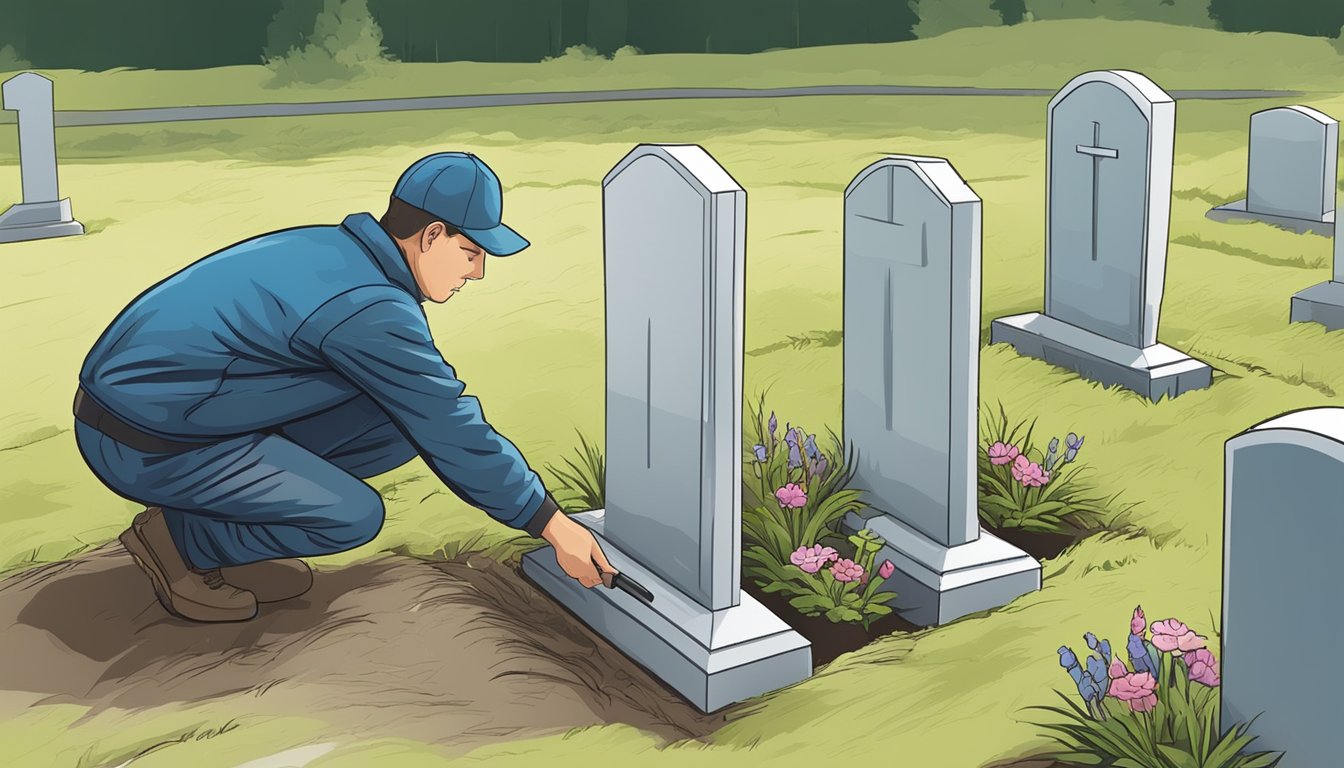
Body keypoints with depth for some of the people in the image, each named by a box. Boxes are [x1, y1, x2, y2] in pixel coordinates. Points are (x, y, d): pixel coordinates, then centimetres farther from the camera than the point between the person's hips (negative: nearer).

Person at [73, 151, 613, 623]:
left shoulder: (338, 252, 6)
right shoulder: (371, 311, -22)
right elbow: (453, 432, -16)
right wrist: (554, 526, -7)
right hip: (141, 446, -9)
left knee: (401, 417, 3)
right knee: (353, 518, -18)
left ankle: (227, 528, 10)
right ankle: (178, 539, -1)